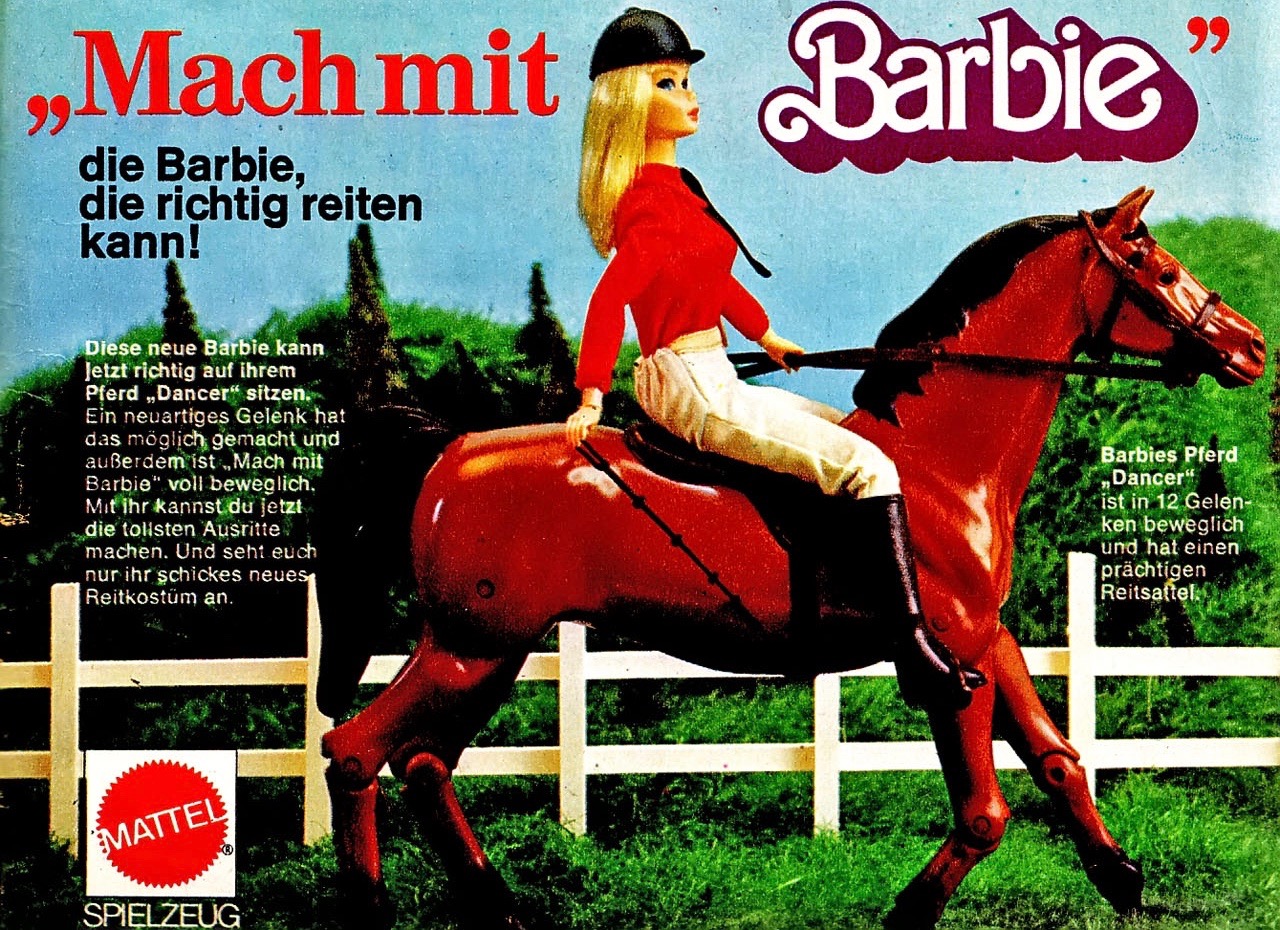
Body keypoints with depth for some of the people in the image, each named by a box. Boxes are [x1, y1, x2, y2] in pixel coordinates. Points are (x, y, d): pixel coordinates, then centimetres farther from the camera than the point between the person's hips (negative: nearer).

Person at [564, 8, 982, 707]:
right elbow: (610, 297, -27)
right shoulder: (657, 202, -16)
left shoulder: (675, 187, 15)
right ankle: (917, 652, -16)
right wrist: (591, 397, -31)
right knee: (867, 465, -14)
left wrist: (767, 336, 36)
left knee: (855, 431, 22)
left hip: (703, 380, 11)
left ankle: (835, 591, 15)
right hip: (694, 390, -11)